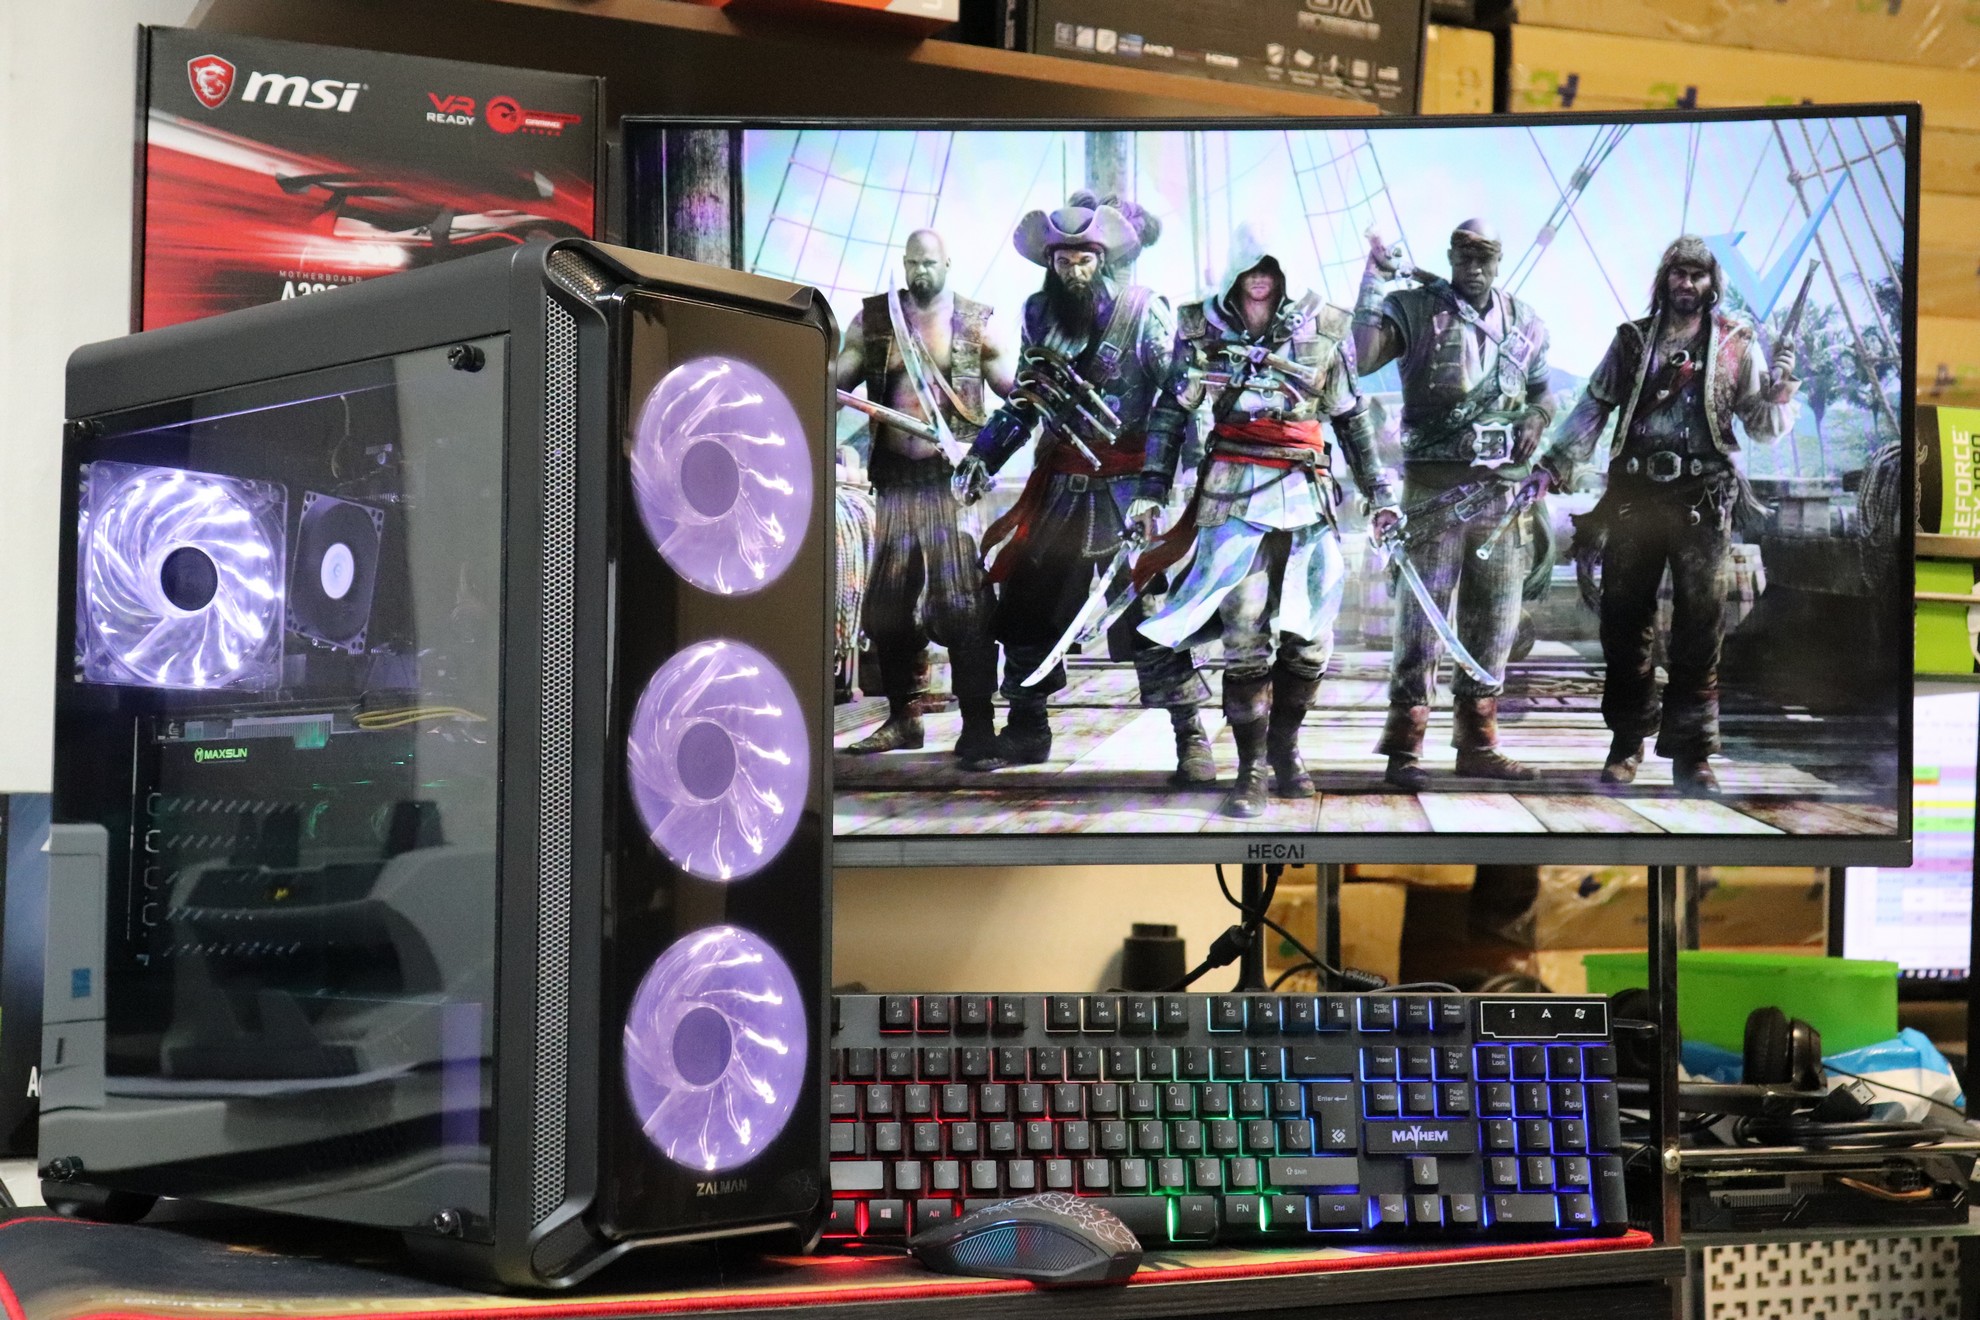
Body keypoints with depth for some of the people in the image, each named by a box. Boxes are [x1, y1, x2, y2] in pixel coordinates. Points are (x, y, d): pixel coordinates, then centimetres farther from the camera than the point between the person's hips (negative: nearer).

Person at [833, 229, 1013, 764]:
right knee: (886, 604, 7)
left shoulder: (974, 321, 6)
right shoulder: (875, 318, 11)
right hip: (896, 476, 3)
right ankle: (903, 717, 19)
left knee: (962, 600, -10)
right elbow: (834, 380, 10)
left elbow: (1013, 389, 2)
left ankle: (978, 722, -6)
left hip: (955, 475, -3)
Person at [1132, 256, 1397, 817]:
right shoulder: (1203, 328, 6)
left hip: (1308, 499, 2)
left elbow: (1351, 415, 16)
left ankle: (1284, 749, 24)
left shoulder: (1321, 330, 8)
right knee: (1247, 638, -10)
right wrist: (1151, 490, 4)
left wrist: (1379, 492, 17)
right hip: (1236, 496, -2)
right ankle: (1251, 772, -2)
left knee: (1308, 638, 3)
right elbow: (1171, 411, 10)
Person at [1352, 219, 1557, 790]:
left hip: (1503, 485, 5)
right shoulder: (1416, 308, 0)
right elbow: (1361, 358, -15)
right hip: (1435, 485, -5)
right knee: (1422, 614, -7)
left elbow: (1544, 389, 26)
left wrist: (1536, 416, 3)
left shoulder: (1523, 321, 15)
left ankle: (1477, 744, 17)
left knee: (1493, 619, 8)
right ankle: (1404, 748, -4)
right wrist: (1374, 277, -15)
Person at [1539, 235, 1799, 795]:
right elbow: (1593, 408, 13)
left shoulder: (1737, 344, 7)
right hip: (1634, 496, 2)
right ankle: (1628, 742, 14)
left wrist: (1780, 391, -12)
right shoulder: (1632, 339, 10)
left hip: (1703, 500, -1)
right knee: (1624, 619, 3)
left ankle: (1692, 750, 5)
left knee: (1699, 627, -1)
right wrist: (1555, 464, 4)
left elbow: (1764, 428, 7)